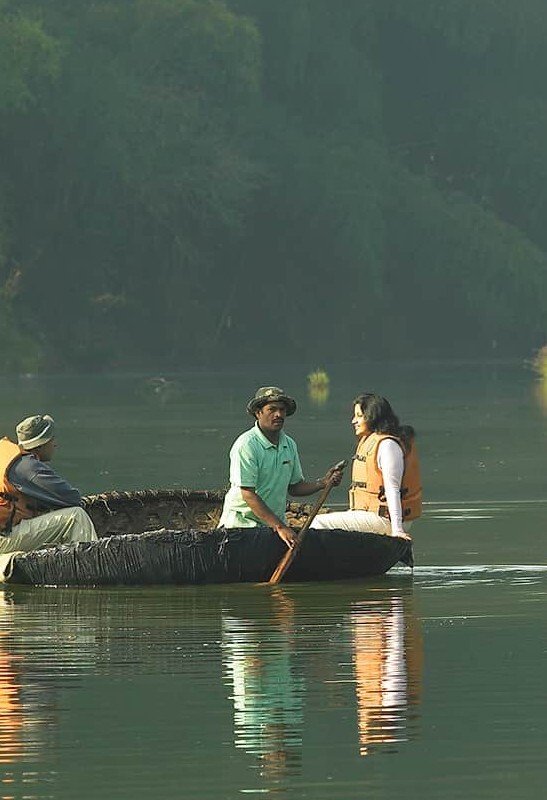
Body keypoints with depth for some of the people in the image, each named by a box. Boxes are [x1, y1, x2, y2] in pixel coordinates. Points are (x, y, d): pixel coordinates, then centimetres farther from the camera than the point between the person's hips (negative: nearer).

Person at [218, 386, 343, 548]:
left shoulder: (289, 445, 10)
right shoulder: (246, 445, -14)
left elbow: (294, 487, 19)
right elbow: (248, 494, -19)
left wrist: (324, 482, 0)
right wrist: (280, 527, -23)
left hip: (276, 522, 6)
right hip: (243, 522, -6)